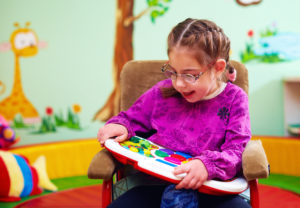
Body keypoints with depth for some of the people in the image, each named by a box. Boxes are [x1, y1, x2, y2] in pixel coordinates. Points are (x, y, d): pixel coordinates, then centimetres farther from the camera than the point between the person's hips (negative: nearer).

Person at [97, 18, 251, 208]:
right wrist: (120, 126, -1)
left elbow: (237, 150, -4)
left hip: (210, 190, -1)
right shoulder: (162, 92, 11)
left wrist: (207, 165, -24)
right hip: (157, 183, 2)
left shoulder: (234, 99, 4)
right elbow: (132, 119, 24)